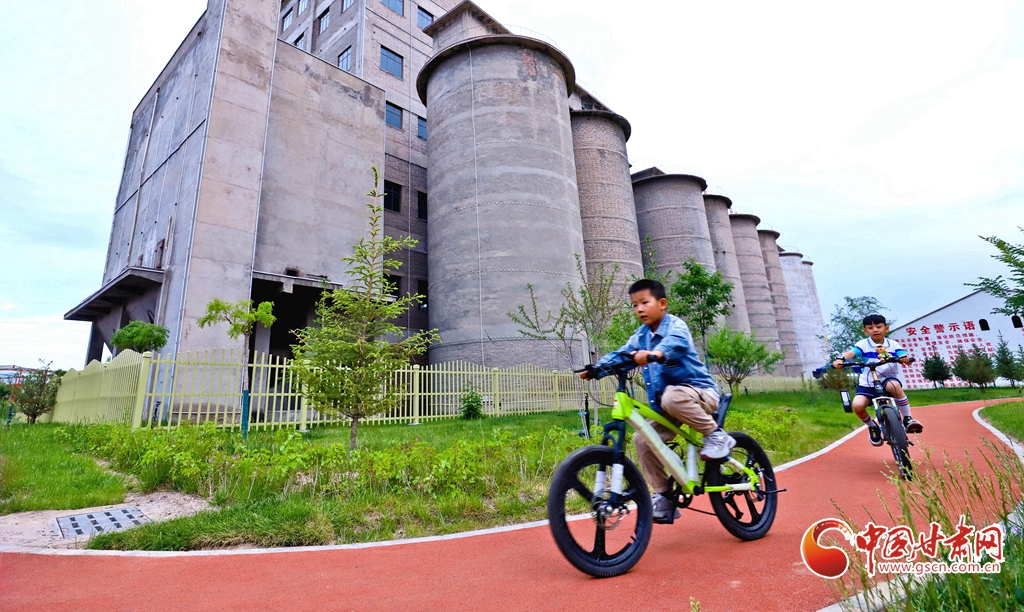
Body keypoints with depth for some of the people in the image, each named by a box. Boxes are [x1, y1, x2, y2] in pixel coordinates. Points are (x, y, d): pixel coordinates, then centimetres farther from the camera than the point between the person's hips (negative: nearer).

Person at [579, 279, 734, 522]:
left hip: (700, 393, -6)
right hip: (665, 407, 7)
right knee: (642, 438, -8)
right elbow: (620, 354, 0)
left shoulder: (676, 325, -12)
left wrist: (654, 354, -56)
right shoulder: (640, 336, 8)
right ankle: (664, 496, 6)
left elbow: (674, 342, -35)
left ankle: (716, 435, -15)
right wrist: (596, 368, -17)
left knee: (672, 396, -38)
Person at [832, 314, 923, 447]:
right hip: (867, 383, 0)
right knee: (857, 405, -25)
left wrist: (905, 358, -38)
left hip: (888, 379, 1)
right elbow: (851, 352, -22)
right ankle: (872, 427, 9)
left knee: (895, 385, -37)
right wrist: (841, 359, -44)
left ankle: (908, 419, -19)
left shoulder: (893, 345, 4)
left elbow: (903, 356, -12)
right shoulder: (863, 344, -2)